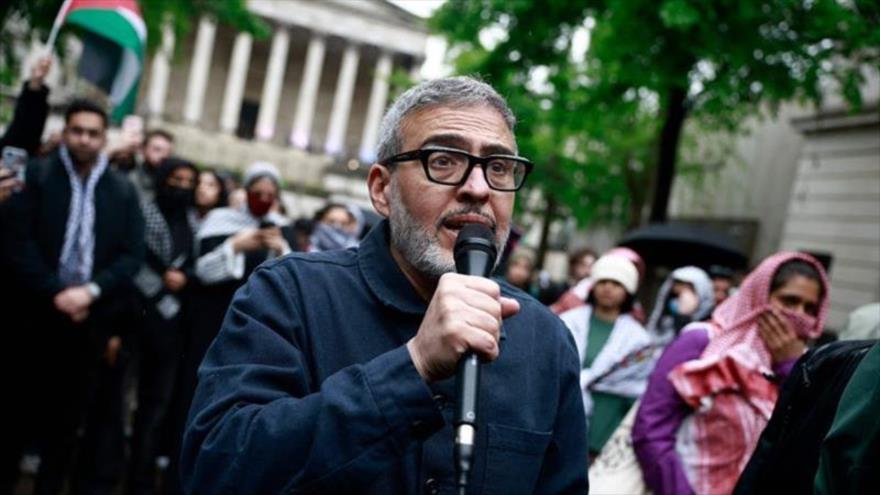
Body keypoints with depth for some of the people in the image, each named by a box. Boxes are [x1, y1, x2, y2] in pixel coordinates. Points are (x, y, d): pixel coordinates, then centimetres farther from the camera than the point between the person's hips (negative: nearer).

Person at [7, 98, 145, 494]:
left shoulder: (122, 190, 8)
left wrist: (92, 291, -10)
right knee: (51, 407, 4)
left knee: (96, 409, 1)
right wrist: (54, 293, -12)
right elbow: (22, 243, -3)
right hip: (48, 313, 0)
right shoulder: (39, 176, 4)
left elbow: (132, 254, 3)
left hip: (98, 317, 1)